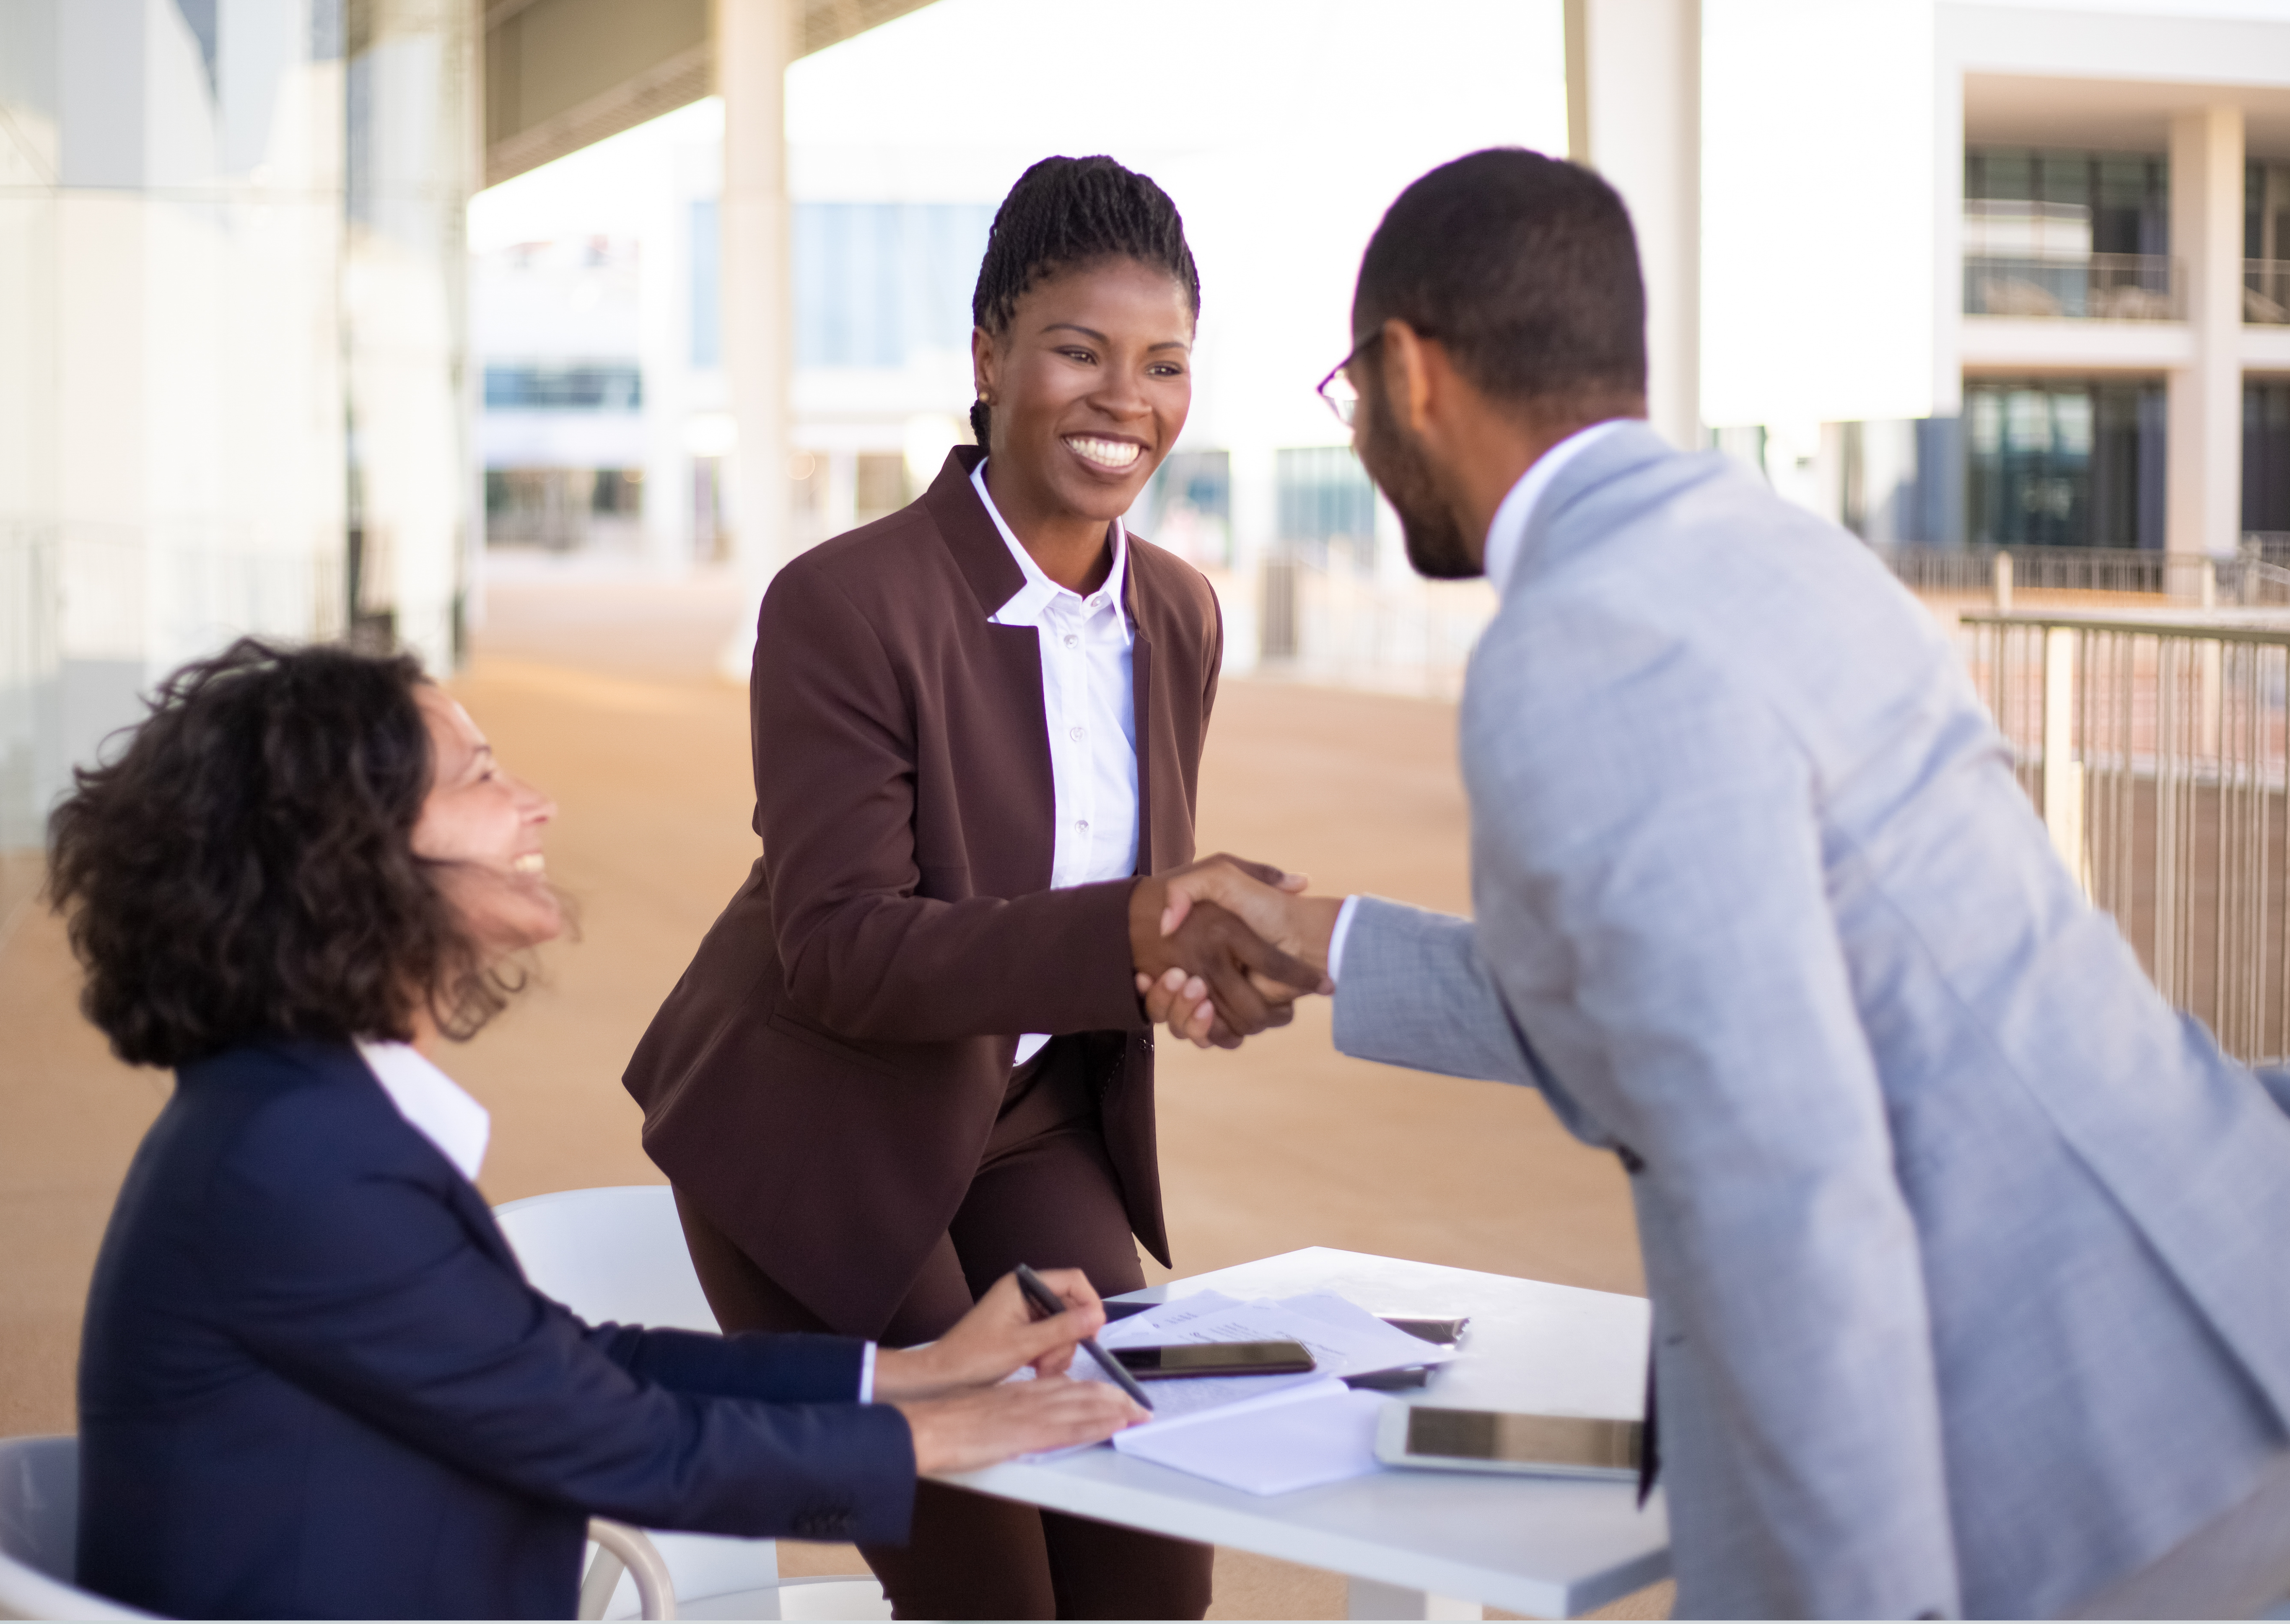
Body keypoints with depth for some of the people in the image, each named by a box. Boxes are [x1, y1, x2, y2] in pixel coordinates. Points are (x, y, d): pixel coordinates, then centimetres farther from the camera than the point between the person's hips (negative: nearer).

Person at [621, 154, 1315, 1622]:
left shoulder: (1181, 616, -2)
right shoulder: (843, 604, -23)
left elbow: (1145, 888, 7)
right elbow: (839, 949, -27)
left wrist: (1222, 943, -17)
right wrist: (1135, 931, -39)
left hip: (1033, 1130, 6)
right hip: (822, 1137, -6)